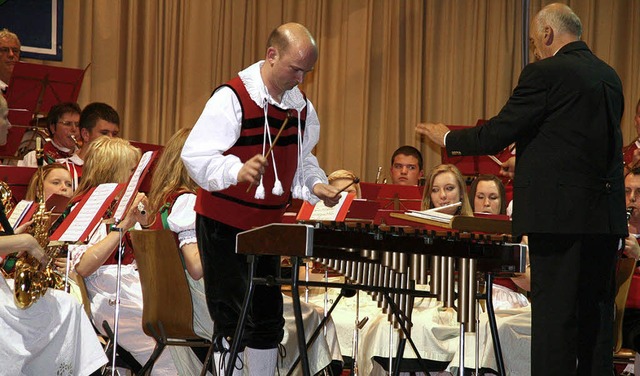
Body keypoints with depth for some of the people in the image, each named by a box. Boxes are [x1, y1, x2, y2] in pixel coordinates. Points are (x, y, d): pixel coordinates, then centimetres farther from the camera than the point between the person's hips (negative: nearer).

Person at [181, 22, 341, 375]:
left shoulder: (301, 106, 5)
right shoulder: (233, 98, -17)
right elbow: (195, 155, -22)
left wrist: (315, 186, -1)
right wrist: (237, 172, -39)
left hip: (268, 226, 7)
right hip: (224, 226, -7)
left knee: (268, 320, 13)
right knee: (234, 324, -6)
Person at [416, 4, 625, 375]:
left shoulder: (545, 74, -10)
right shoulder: (609, 76, 13)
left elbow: (498, 133, -10)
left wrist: (449, 138, 7)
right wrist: (528, 162, 27)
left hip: (561, 211, -7)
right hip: (607, 216, 7)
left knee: (554, 313, -4)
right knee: (596, 313, 12)